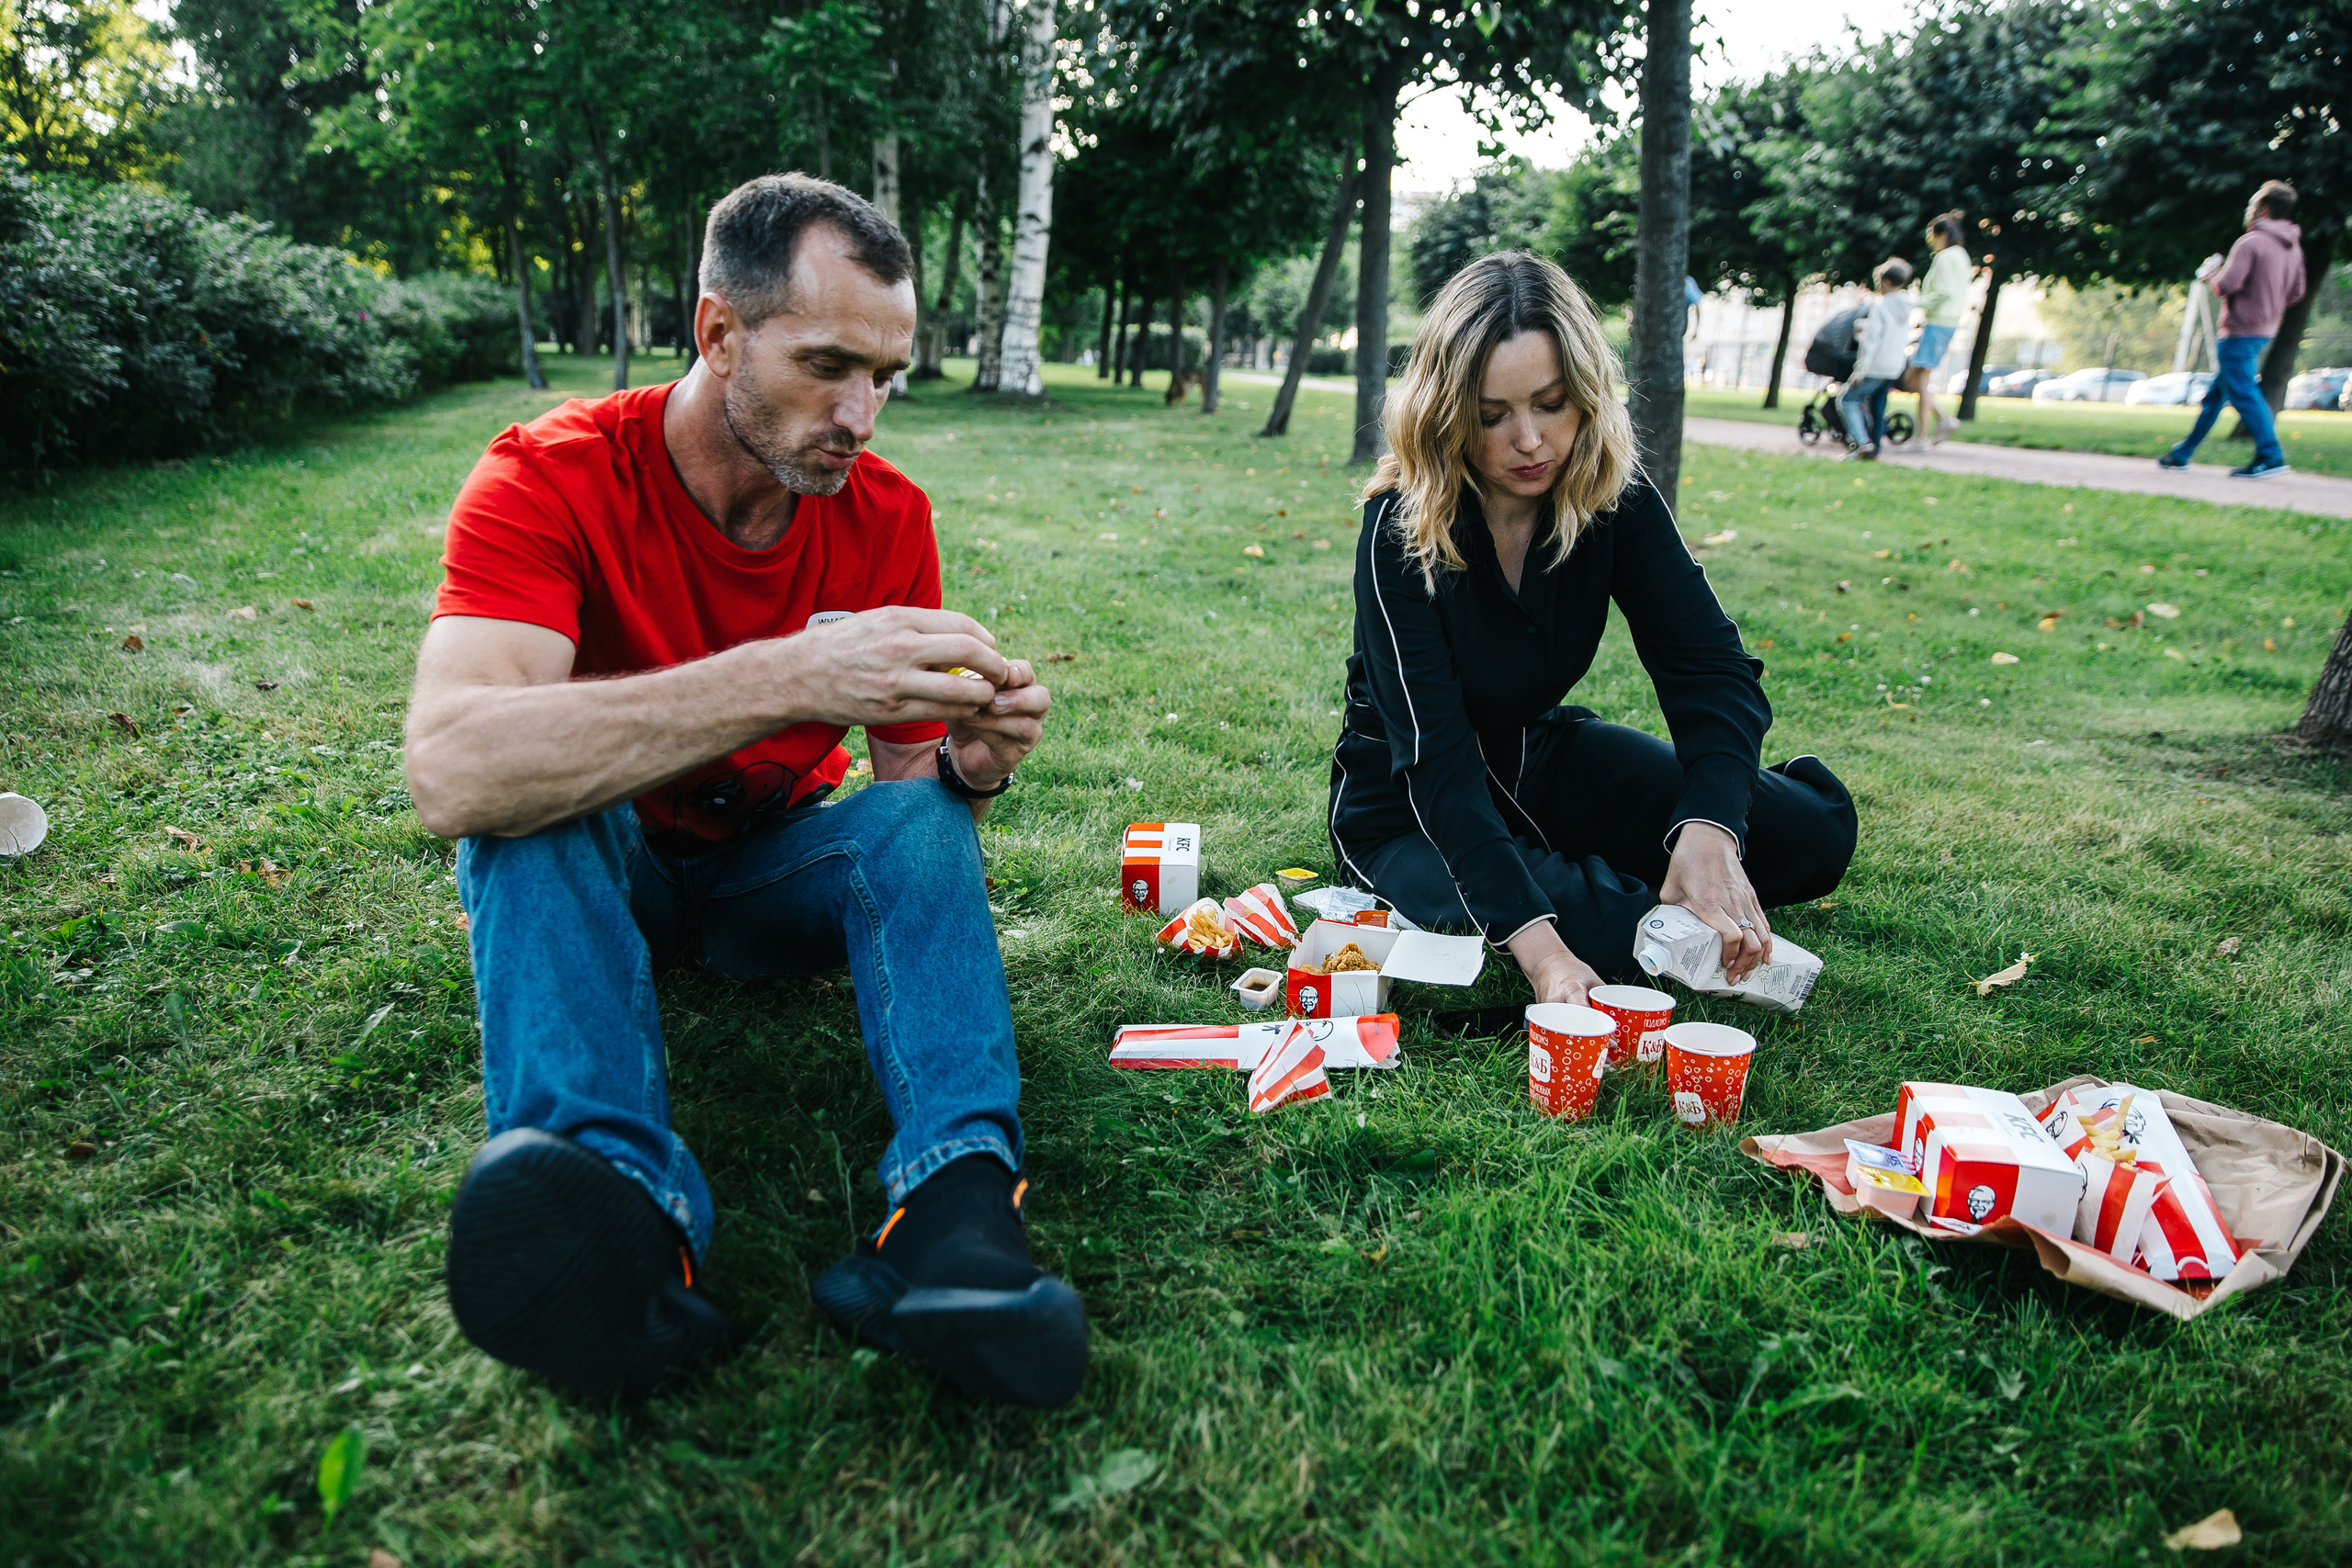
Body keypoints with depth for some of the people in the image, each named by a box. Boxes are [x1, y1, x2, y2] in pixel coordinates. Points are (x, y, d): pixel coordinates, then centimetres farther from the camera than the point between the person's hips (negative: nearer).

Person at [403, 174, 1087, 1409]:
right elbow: (451, 775, -39)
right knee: (535, 794, -32)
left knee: (923, 811, -24)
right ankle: (621, 1190, -48)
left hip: (777, 868, 3)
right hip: (589, 871, -2)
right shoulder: (552, 477, -22)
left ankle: (955, 1198, -42)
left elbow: (907, 779, -5)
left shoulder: (887, 516, -11)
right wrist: (787, 679, -48)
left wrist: (974, 761, -31)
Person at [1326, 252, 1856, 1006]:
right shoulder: (1402, 530, -26)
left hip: (1540, 757, 5)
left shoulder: (1615, 500, -13)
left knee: (1812, 831, -6)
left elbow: (1709, 667, -21)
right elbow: (1435, 759, -32)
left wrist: (1709, 830, -42)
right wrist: (1539, 946, -44)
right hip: (1408, 802, -4)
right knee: (1597, 936, -30)